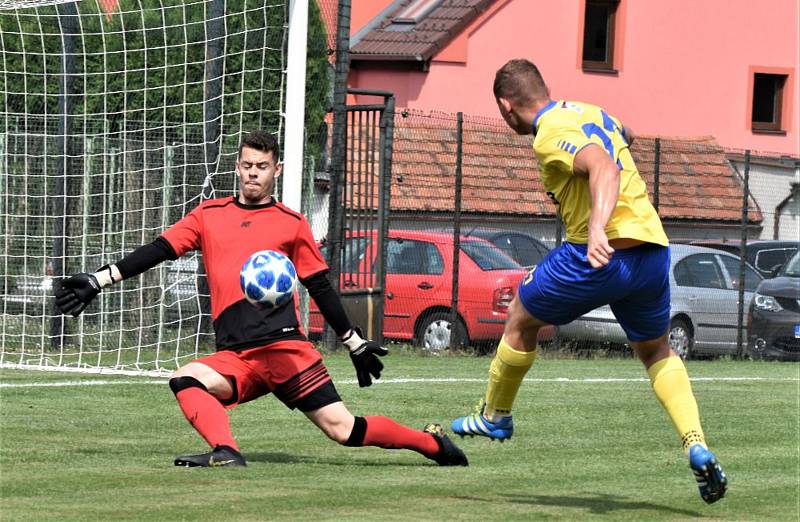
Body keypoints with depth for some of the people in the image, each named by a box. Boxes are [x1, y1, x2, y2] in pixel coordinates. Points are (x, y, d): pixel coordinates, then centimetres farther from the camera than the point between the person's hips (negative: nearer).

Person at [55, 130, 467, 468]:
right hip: (234, 357, 3)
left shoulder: (291, 224, 11)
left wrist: (356, 344, 18)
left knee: (343, 429, -11)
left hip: (284, 347, -3)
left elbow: (320, 287, 16)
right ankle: (226, 454, -40)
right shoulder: (209, 215, 15)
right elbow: (156, 252, 11)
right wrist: (97, 281, 1)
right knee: (185, 379, -27)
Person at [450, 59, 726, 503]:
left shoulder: (551, 135, -10)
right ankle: (697, 447, 3)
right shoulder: (590, 112, 15)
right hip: (653, 248, 8)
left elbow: (603, 167, -29)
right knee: (657, 352, 24)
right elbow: (621, 136, 39)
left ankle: (494, 417, 34)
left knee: (521, 319, 17)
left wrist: (598, 227, -43)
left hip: (602, 253, -8)